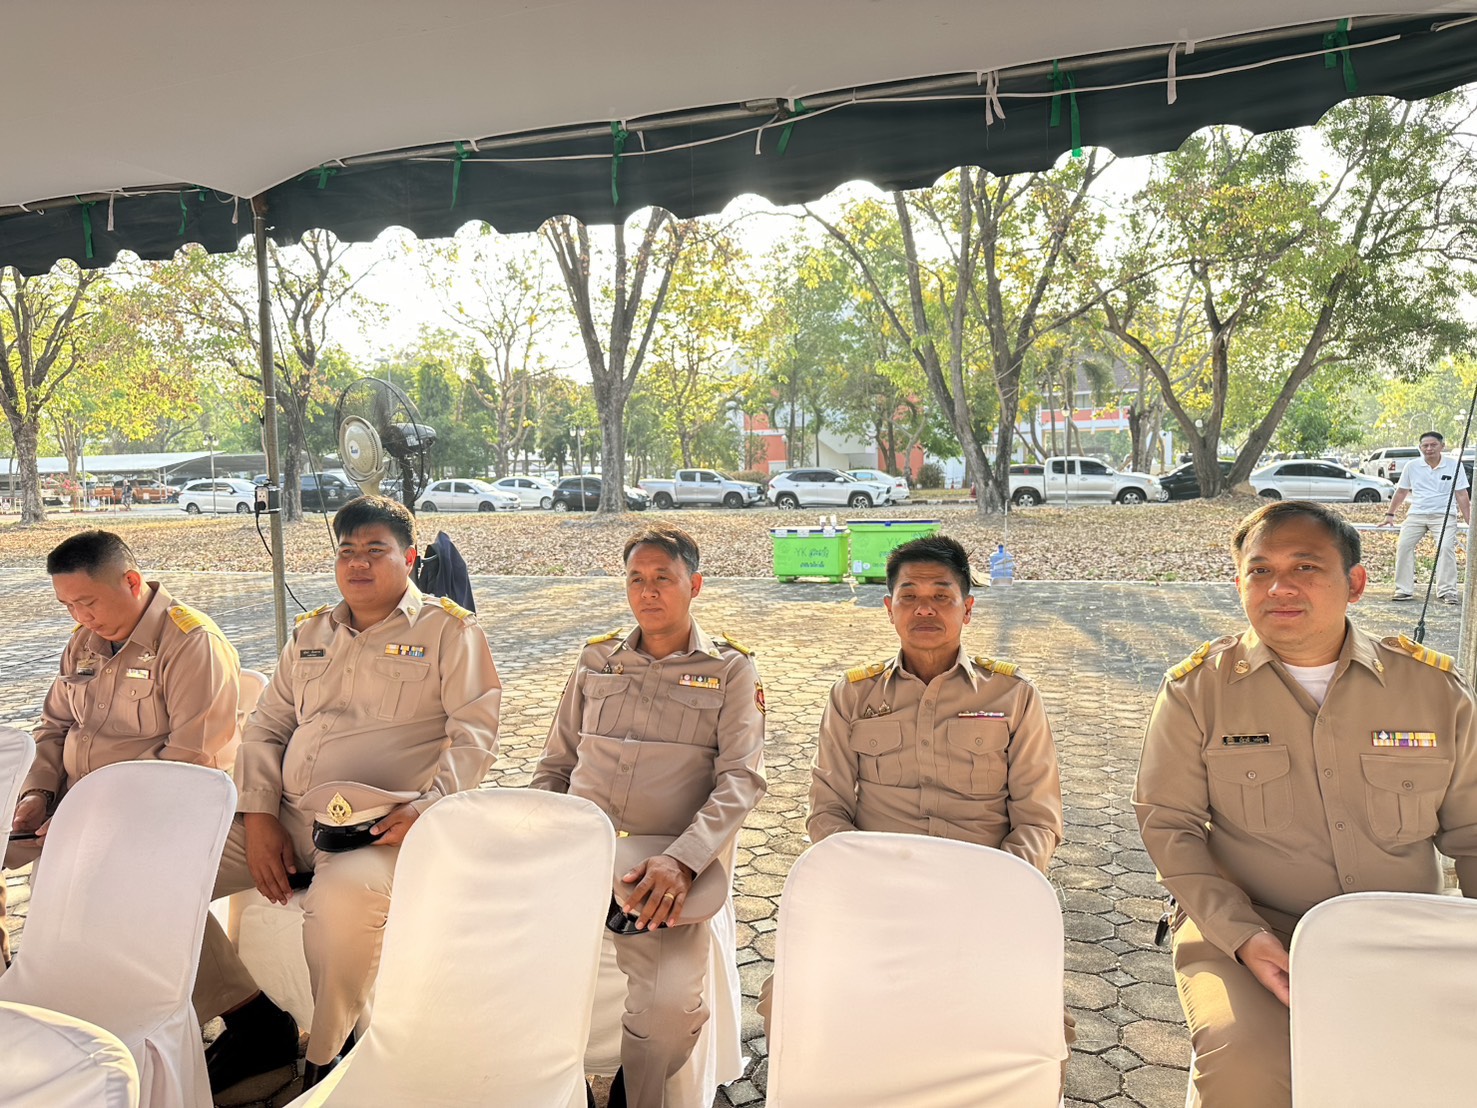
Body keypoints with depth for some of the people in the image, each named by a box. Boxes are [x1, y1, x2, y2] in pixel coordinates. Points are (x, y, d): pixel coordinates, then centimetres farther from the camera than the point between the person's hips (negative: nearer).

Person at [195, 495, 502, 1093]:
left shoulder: (450, 630, 2)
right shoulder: (309, 634, 20)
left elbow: (474, 731, -5)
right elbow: (265, 728, 19)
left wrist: (427, 806, -18)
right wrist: (258, 815, 4)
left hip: (379, 825, -6)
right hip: (287, 817, 7)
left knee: (343, 901, -37)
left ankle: (325, 1060, -8)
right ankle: (256, 1022, 7)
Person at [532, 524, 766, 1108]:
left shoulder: (730, 669, 4)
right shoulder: (597, 659, 15)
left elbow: (741, 779, -7)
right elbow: (554, 765, 20)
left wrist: (680, 860, -22)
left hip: (676, 866, -3)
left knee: (668, 1006, -24)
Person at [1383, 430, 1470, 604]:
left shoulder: (1455, 466, 2)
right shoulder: (1412, 466, 6)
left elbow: (1462, 495, 3)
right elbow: (1401, 492, 14)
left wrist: (1469, 522, -1)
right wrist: (1390, 515, 12)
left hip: (1443, 516, -2)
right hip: (1416, 514, 2)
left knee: (1446, 547, -20)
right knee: (1403, 546, -13)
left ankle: (1447, 591, -14)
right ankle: (1403, 590, -6)